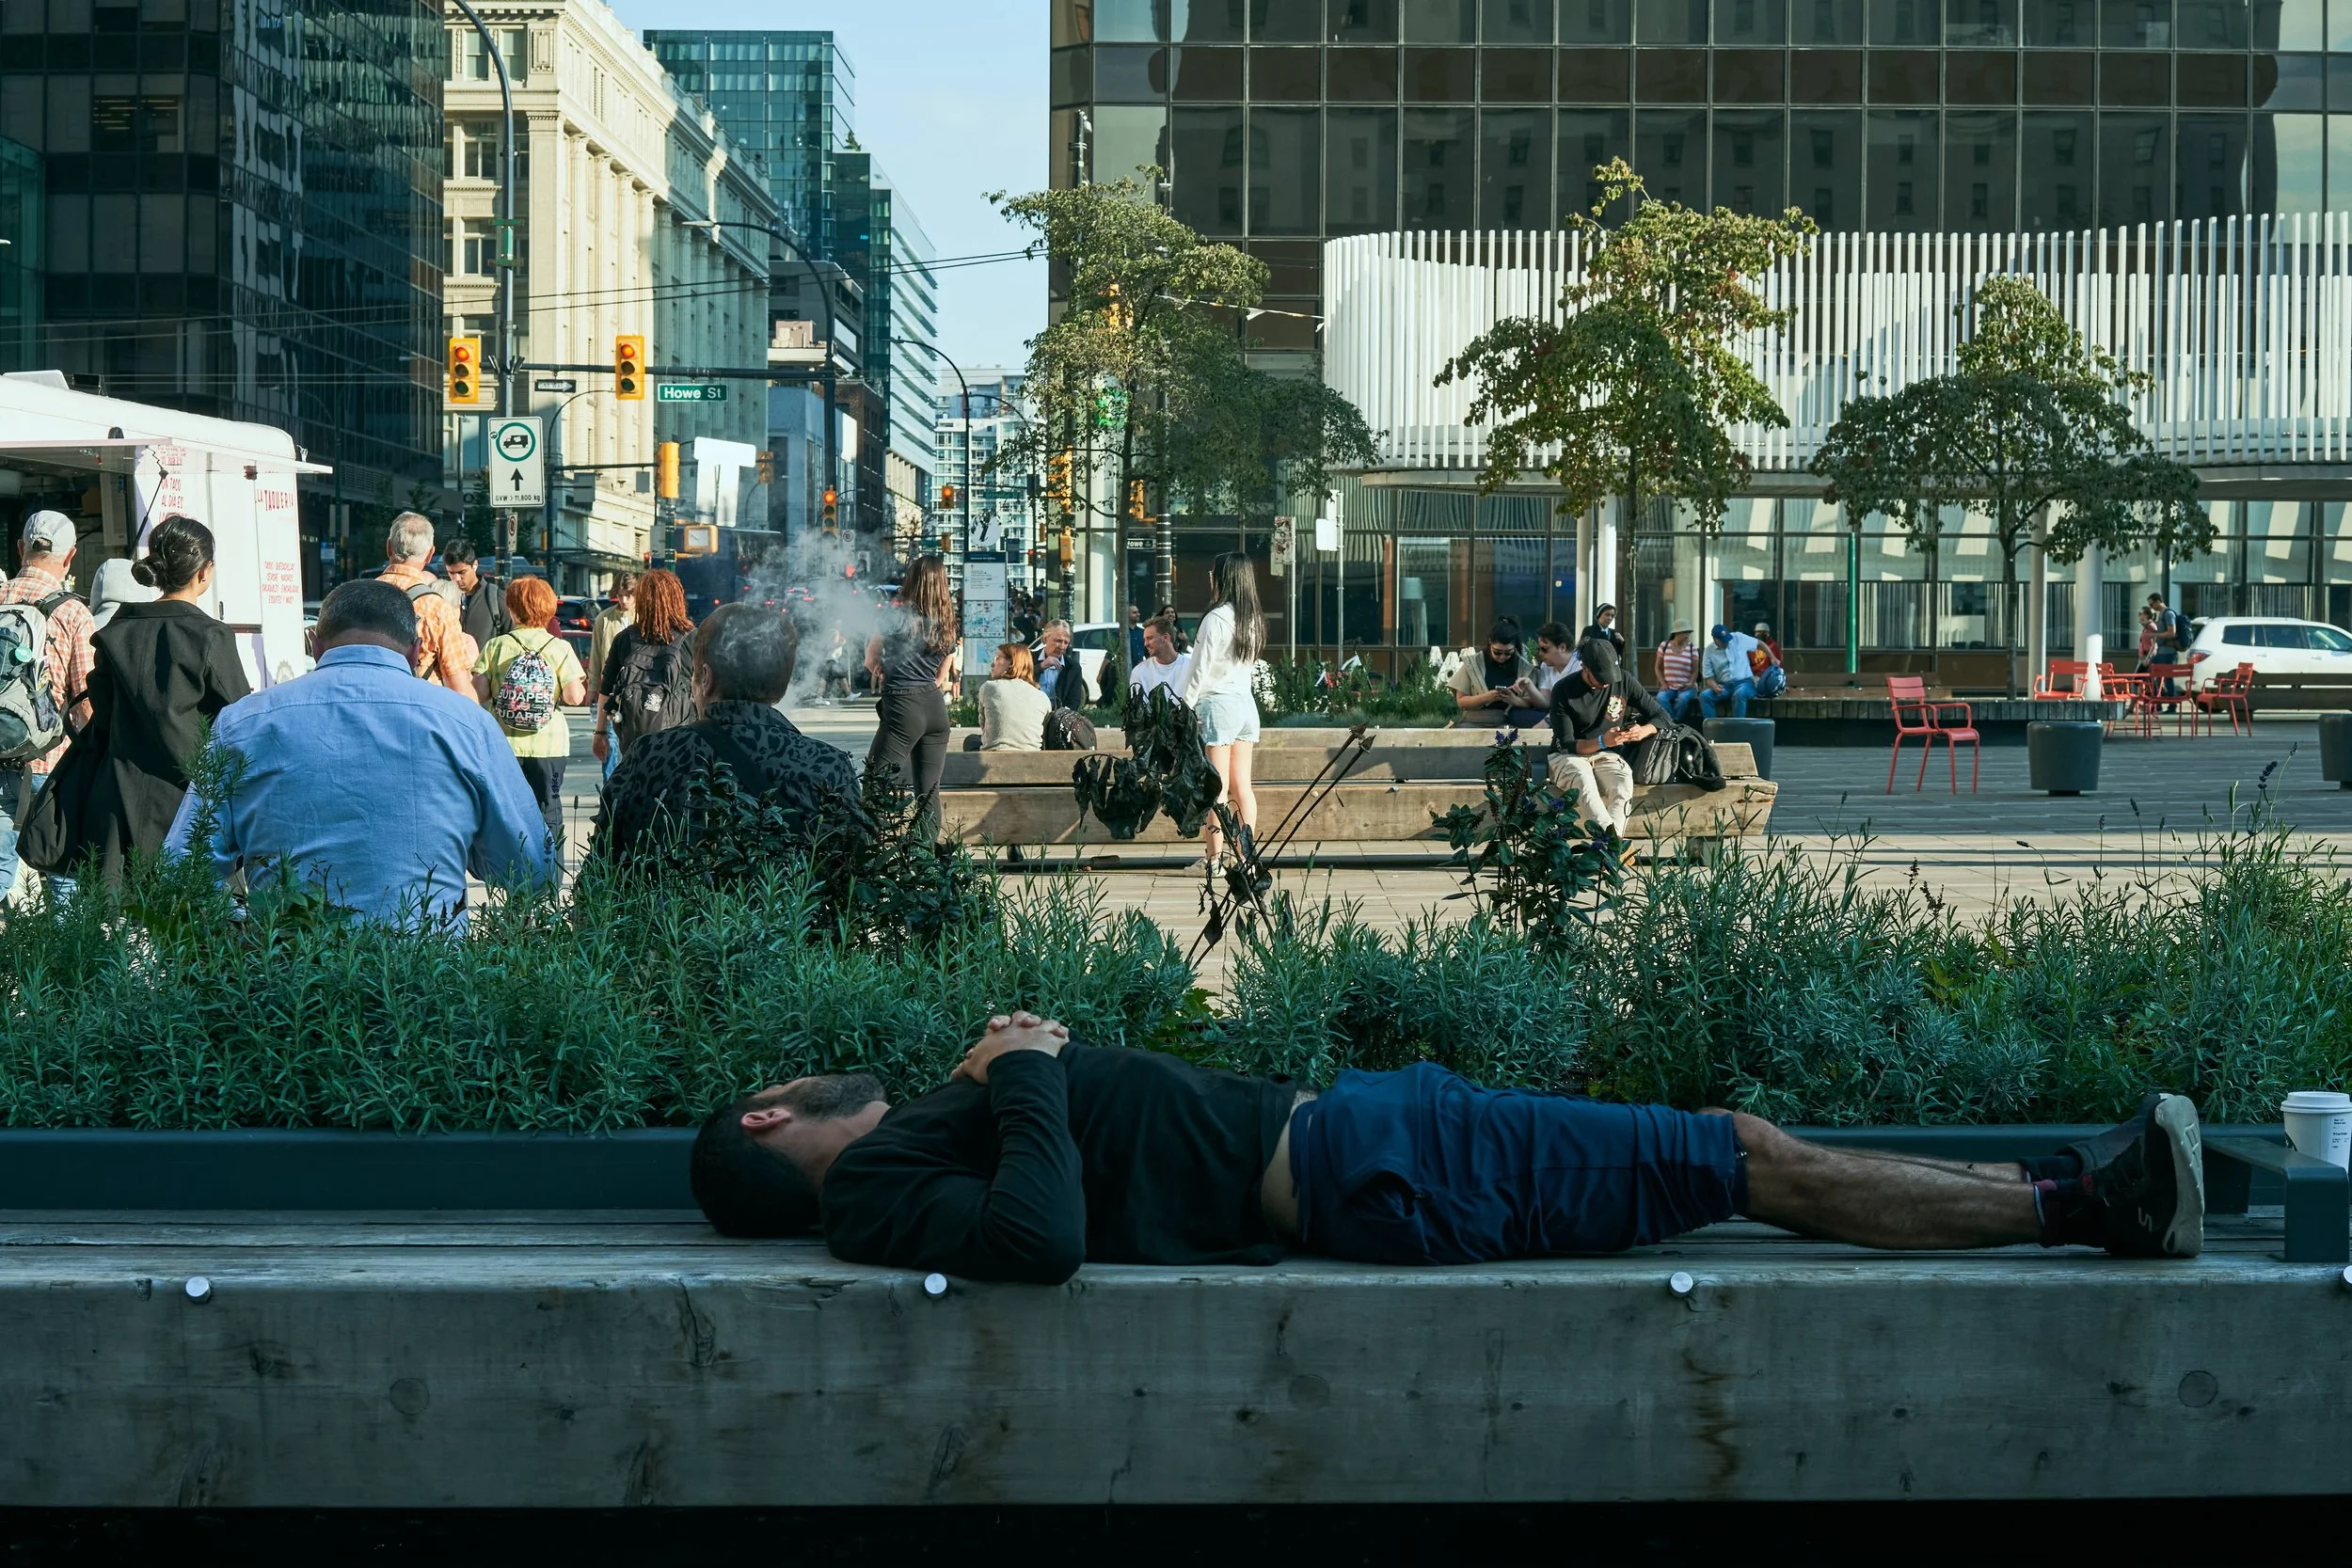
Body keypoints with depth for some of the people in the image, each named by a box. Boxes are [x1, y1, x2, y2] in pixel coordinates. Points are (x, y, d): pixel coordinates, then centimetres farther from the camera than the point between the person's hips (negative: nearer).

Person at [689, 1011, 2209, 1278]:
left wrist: (1013, 1063, 9)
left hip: (1325, 1123, 9)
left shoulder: (901, 1147, 16)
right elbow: (1043, 1238, -32)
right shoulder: (881, 1198, -13)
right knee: (1756, 1167, -7)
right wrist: (1029, 1078, -19)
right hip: (1364, 1176, -9)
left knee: (1742, 1149, 9)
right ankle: (2092, 1203, 3)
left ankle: (2067, 1186, 16)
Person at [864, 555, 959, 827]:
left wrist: (881, 672, 19)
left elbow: (871, 657, 3)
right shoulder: (947, 624, 9)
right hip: (936, 708, 6)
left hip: (902, 706, -6)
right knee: (929, 792, 8)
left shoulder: (899, 616, -8)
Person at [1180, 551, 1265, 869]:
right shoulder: (1253, 620, 9)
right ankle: (1246, 856, 6)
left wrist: (1184, 708, -7)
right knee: (1241, 786, 8)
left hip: (1217, 703, -7)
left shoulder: (1215, 619, -13)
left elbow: (1201, 670, -13)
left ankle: (1214, 859, -3)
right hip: (1246, 703, 7)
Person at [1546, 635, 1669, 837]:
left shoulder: (1623, 681, 0)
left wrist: (1644, 731, -19)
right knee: (1583, 778, -40)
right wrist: (1601, 742, -30)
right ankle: (1614, 840, -59)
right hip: (1569, 757, -3)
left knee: (1623, 783, -34)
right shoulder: (1564, 690, -10)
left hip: (1607, 756, 3)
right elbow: (1565, 745, -12)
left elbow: (1663, 717, 5)